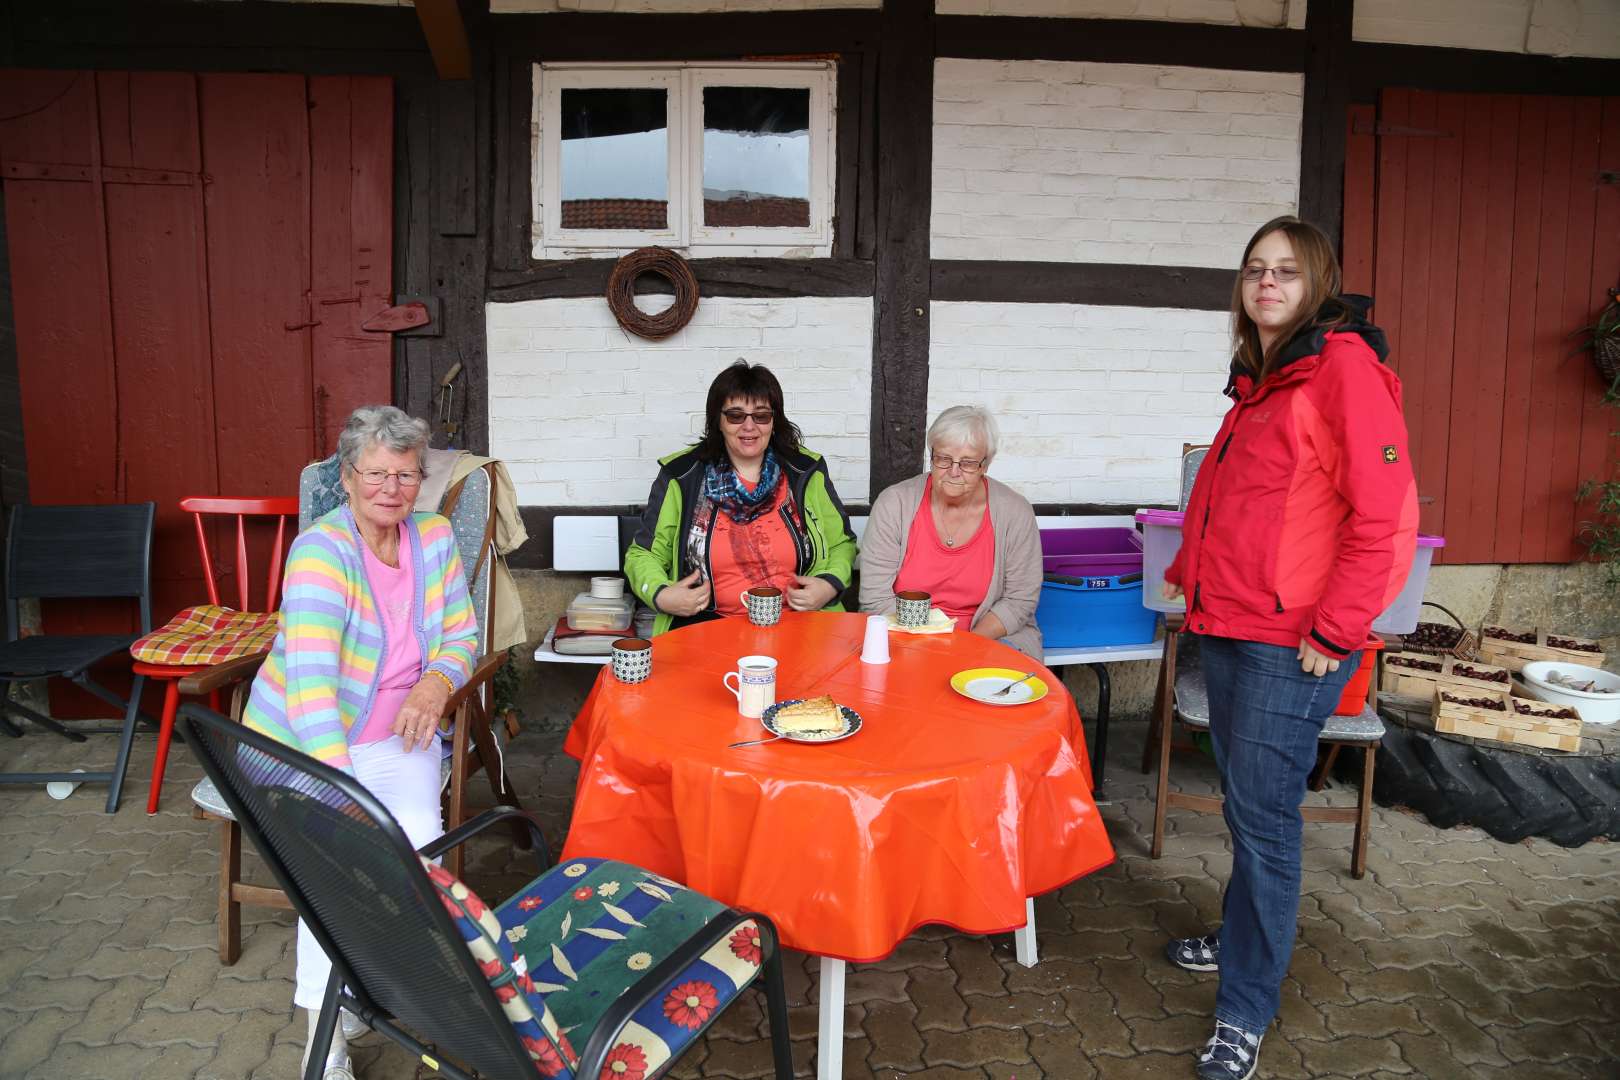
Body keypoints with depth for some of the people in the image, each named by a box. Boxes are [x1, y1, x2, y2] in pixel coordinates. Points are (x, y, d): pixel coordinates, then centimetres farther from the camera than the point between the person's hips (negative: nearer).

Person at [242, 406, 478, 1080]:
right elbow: (310, 675, -32)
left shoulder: (434, 537, -1)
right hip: (301, 742, -4)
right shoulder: (322, 550, -19)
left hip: (393, 735, 4)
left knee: (421, 837, -22)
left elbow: (462, 634, 6)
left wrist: (437, 682, -18)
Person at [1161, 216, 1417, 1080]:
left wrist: (1336, 629, -15)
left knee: (1263, 814, -1)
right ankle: (1241, 939, 37)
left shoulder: (1343, 365, -11)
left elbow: (1386, 513, -17)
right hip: (1226, 624, 8)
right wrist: (1189, 572, 17)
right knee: (1244, 803, 18)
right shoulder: (1260, 377, 15)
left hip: (1291, 643, -8)